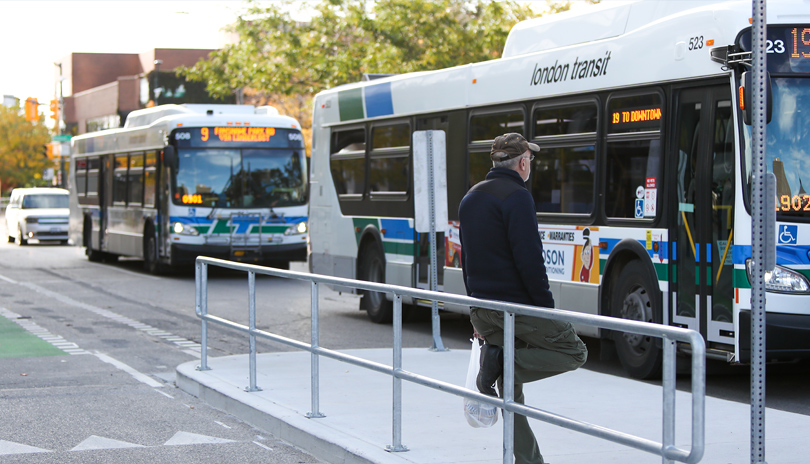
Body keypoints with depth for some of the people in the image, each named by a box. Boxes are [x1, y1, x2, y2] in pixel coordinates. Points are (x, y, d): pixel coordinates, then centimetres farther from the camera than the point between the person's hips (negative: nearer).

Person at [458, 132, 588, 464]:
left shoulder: (470, 199, 16)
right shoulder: (516, 197, -11)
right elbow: (529, 259, -18)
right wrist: (547, 308, -13)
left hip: (482, 309, 8)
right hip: (516, 307, -8)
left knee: (510, 391, 13)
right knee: (574, 352, 5)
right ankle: (502, 361, -11)